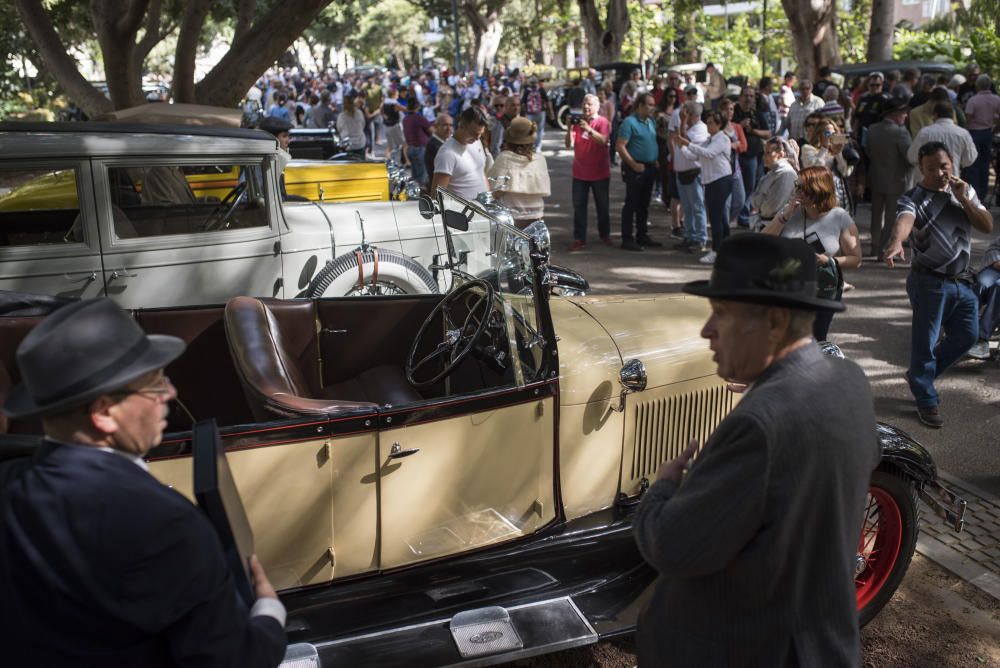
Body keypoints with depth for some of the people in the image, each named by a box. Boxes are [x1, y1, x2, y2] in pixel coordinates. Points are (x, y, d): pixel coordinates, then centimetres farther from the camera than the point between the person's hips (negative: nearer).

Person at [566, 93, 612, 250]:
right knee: (578, 206, 0)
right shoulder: (577, 121, 3)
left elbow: (603, 140, -24)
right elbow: (569, 144, -5)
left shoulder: (603, 122, -5)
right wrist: (569, 129, -21)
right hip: (580, 172, 2)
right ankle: (579, 238, 2)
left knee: (602, 206, 10)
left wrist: (589, 129, -35)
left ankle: (605, 234, 25)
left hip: (600, 173, -2)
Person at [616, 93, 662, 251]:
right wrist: (634, 165, -18)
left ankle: (642, 236, 22)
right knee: (631, 205, -3)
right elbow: (621, 146, -16)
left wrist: (656, 161, 11)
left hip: (650, 167, 8)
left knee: (644, 205, 14)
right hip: (635, 168, -8)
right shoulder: (629, 122, -11)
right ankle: (627, 239, 1)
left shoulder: (651, 122, 13)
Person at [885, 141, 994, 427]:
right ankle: (926, 400, 15)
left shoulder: (965, 191, 8)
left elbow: (988, 226, 3)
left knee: (967, 336, 13)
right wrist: (896, 242, -57)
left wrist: (963, 200, -11)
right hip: (929, 282, -6)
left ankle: (920, 375, 32)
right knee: (925, 341, -1)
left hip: (962, 282, 7)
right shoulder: (914, 197, -12)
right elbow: (904, 220, -35)